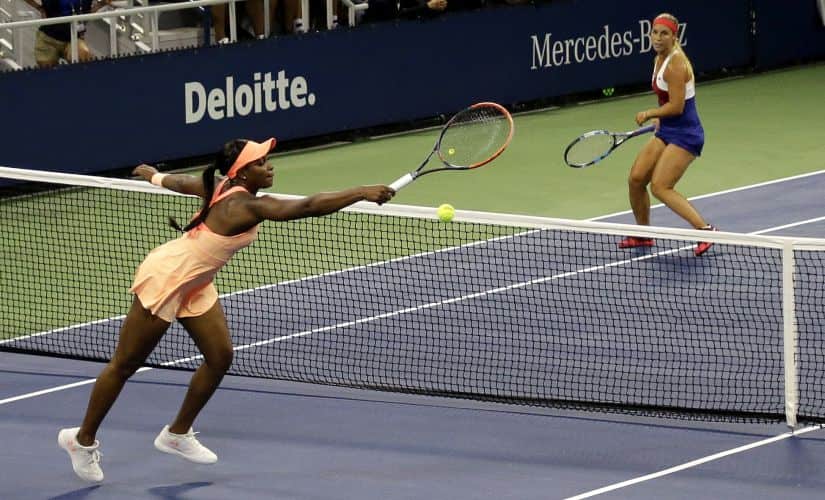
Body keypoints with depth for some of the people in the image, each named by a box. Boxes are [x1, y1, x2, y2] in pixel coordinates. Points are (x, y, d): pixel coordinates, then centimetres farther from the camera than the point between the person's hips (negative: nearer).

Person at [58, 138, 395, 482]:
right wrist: (361, 193, -42)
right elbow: (307, 207, -41)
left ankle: (177, 434, 23)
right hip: (164, 278, -9)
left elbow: (182, 182, 14)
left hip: (195, 285, 9)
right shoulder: (246, 206, -31)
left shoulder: (223, 188, -5)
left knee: (220, 357, 6)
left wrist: (155, 176, 34)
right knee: (125, 365, 5)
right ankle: (83, 440, 20)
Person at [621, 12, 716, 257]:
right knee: (636, 179, 6)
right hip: (666, 133, 9)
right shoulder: (659, 60, 8)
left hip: (685, 134, -9)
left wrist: (648, 114, -9)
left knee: (660, 187, -18)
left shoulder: (676, 64, -20)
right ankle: (643, 235, 23)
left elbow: (676, 106, -22)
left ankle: (705, 229, -16)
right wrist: (658, 118, 10)